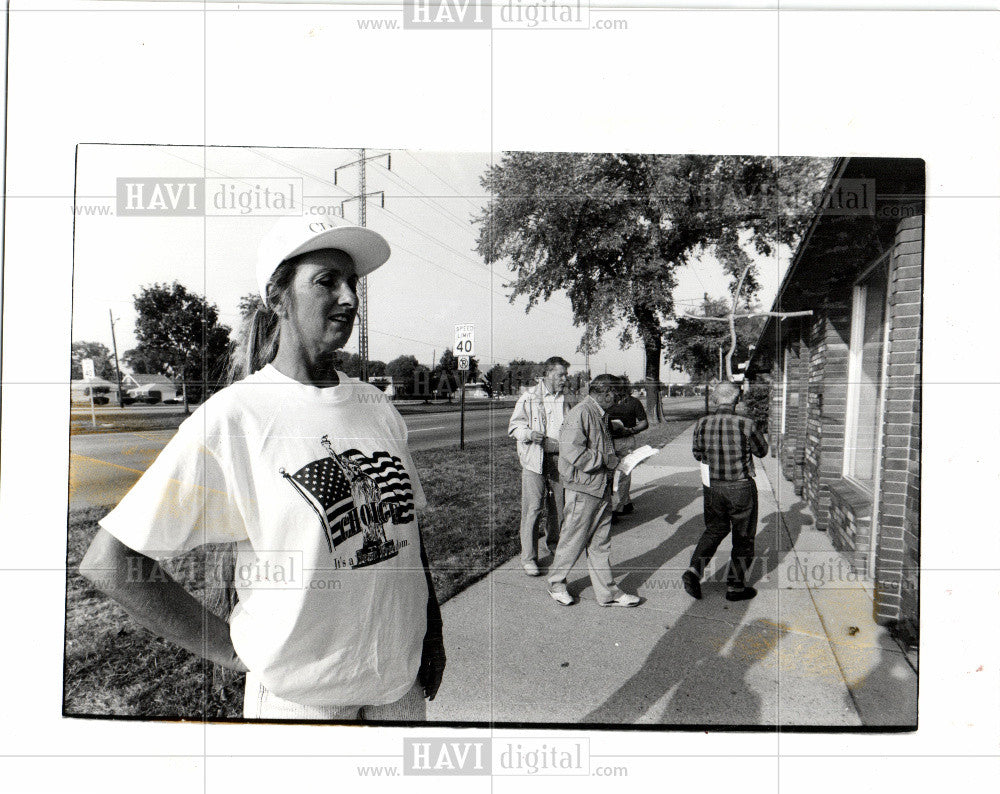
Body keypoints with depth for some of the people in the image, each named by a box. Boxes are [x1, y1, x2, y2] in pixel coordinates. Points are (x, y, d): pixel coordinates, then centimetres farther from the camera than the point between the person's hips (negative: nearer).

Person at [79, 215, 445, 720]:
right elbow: (108, 562, -12)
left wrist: (433, 634, 9)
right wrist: (232, 651, -11)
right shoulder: (232, 418, -16)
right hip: (301, 696, -5)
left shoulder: (375, 406, 0)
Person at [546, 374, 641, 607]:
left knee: (600, 543, 14)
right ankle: (556, 583, 26)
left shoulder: (601, 415, 15)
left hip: (601, 488, 9)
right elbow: (571, 451, -25)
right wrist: (606, 460, -19)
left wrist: (620, 458, 10)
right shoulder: (580, 414, -17)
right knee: (573, 540, 5)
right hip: (582, 489, -9)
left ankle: (607, 592, 23)